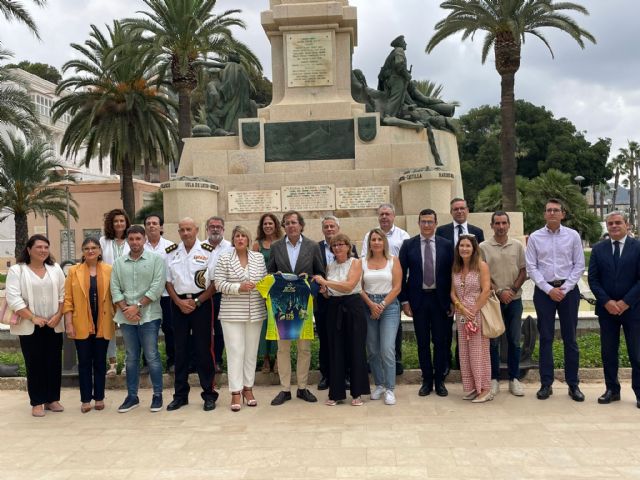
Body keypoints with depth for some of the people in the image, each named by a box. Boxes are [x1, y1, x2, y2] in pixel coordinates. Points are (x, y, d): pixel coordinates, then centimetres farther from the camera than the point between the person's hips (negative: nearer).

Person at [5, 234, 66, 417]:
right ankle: (37, 403, 10)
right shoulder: (16, 270, -3)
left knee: (54, 363, 6)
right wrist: (33, 318, -15)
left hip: (54, 325, 3)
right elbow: (13, 298, -10)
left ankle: (52, 399, 18)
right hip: (30, 327, -3)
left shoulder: (55, 269, 8)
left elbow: (63, 295, 7)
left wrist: (58, 316, -6)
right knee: (34, 364, 1)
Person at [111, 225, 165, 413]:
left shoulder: (156, 260, -1)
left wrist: (138, 306, -12)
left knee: (152, 356, 0)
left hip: (149, 315, -4)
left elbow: (157, 287, -9)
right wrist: (125, 309, -8)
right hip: (126, 317, 4)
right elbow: (115, 288, 5)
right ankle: (132, 396, 20)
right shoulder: (119, 263, 10)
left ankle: (157, 395, 10)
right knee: (131, 358, 11)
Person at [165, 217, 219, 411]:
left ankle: (209, 394, 10)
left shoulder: (207, 251, -3)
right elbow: (168, 281, 8)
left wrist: (196, 302, -11)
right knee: (180, 349, 8)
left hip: (201, 302, -3)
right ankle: (180, 394, 18)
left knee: (203, 348, 0)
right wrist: (179, 302, -5)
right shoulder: (171, 252, 7)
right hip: (178, 303, 3)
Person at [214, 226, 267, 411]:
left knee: (251, 351, 9)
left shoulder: (259, 257, 8)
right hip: (232, 312, -3)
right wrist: (239, 287, -17)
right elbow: (219, 284, -5)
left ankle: (248, 388, 20)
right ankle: (236, 392, 3)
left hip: (255, 312, 3)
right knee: (235, 351, -2)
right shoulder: (224, 258, 0)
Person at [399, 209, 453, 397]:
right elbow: (402, 274, 1)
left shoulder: (446, 245, 2)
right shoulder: (408, 245, 1)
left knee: (440, 341, 5)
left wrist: (452, 300, 0)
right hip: (418, 299, 0)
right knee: (422, 342, 7)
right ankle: (427, 380, 19)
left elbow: (451, 273, 4)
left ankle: (439, 380, 18)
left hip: (440, 299, 0)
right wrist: (404, 300, -3)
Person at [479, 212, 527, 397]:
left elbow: (523, 271, 6)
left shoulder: (517, 246, 6)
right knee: (493, 340, 3)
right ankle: (494, 379, 13)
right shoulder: (484, 247, -2)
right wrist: (499, 292, -10)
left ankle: (514, 378, 17)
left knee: (514, 340, 7)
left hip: (514, 299, 2)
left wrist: (513, 290, -8)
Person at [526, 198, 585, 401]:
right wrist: (549, 289, -8)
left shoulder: (573, 236, 2)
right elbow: (531, 267, 0)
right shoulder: (535, 237, 1)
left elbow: (579, 265, 1)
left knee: (570, 338, 6)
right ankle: (546, 384, 12)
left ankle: (573, 384, 14)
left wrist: (565, 289, -8)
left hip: (569, 290, 0)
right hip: (544, 290, 0)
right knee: (546, 338, 4)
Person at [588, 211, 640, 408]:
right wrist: (606, 301, -10)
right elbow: (593, 279, 2)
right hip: (606, 309, 3)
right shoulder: (598, 249, 6)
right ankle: (612, 389, 18)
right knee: (608, 352, 8)